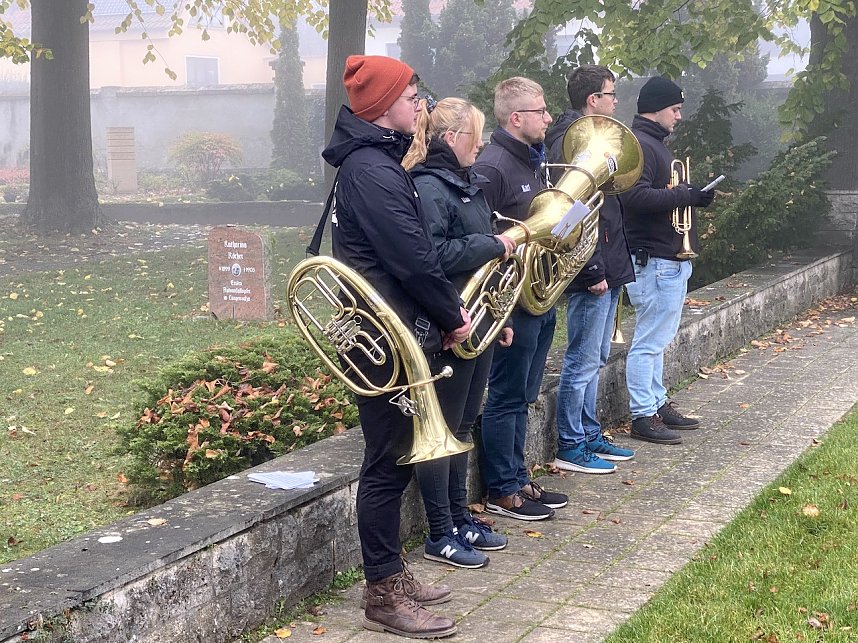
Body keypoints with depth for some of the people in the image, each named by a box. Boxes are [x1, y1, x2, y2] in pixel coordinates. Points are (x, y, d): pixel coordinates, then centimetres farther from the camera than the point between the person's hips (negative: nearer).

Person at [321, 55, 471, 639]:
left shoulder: (375, 161, 15)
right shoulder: (372, 170, -19)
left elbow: (416, 250, 16)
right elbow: (414, 258, -21)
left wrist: (449, 309, 8)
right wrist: (452, 316, -8)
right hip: (388, 338, -10)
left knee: (394, 458, 17)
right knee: (389, 463, -2)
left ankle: (391, 574, 28)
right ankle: (384, 595, 8)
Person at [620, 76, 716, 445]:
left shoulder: (655, 144, 20)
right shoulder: (639, 145, -14)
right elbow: (636, 196, -27)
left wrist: (693, 195, 6)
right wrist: (685, 196, -20)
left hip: (670, 259, 11)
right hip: (654, 260, -11)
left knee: (657, 340, 17)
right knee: (649, 342, -6)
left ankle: (658, 405, 26)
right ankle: (643, 417, 0)